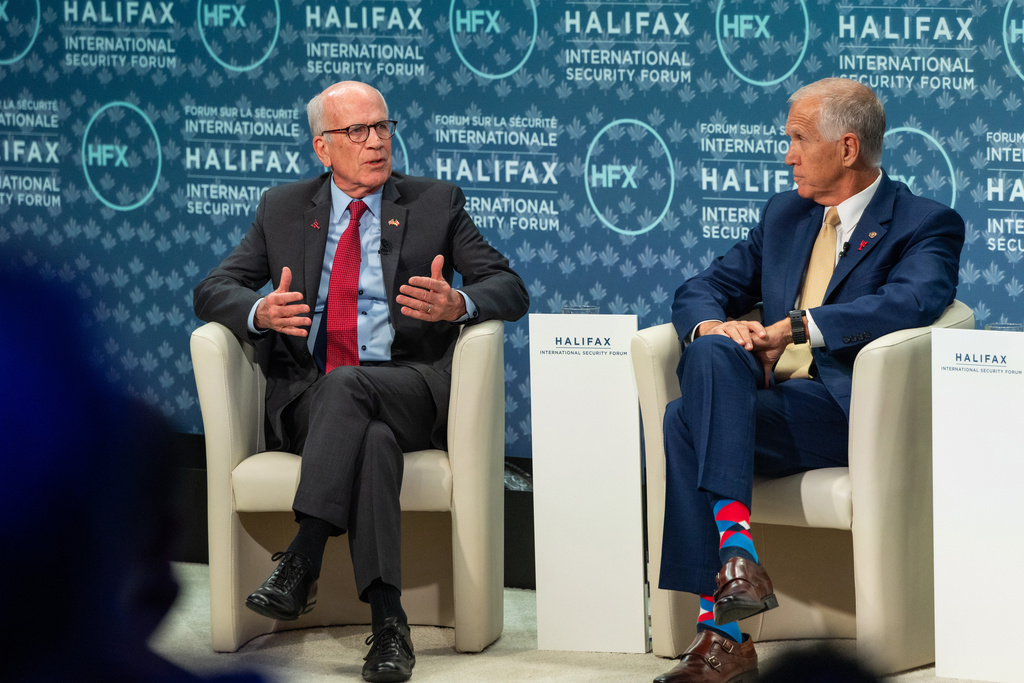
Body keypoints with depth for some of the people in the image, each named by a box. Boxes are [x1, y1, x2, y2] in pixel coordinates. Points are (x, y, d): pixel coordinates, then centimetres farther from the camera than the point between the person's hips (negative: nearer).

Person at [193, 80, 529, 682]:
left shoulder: (437, 203, 13)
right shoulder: (283, 209, 17)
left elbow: (510, 289, 5)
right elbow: (213, 291, 11)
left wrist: (457, 304, -20)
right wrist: (260, 313, -14)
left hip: (411, 391, -1)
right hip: (308, 395, 1)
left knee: (346, 384, -36)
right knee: (373, 441, -35)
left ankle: (302, 564, -43)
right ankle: (388, 622, -45)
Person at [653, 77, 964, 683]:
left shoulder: (927, 225, 4)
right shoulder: (784, 215, 25)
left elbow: (912, 302, -17)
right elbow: (703, 289, 23)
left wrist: (796, 327, -21)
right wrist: (710, 324, -3)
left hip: (845, 411, -6)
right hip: (766, 398, 6)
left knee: (689, 421, -30)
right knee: (711, 352, -30)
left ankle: (722, 627, -36)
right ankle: (736, 548, -38)